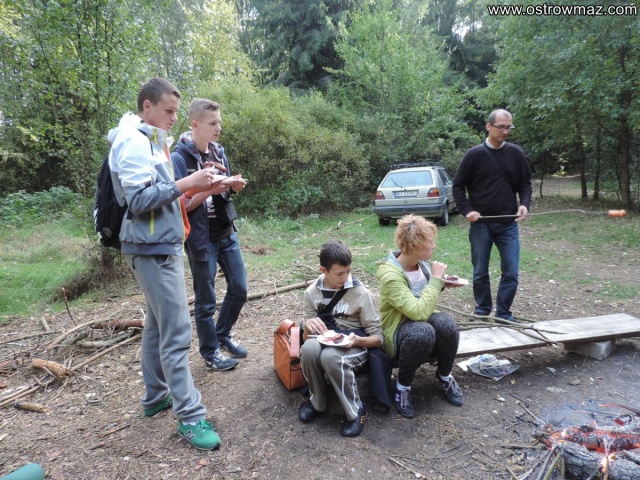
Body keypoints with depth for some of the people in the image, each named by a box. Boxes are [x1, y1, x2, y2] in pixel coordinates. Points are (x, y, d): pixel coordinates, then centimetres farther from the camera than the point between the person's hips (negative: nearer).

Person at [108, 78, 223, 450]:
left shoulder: (152, 142, 18)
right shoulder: (134, 141, -12)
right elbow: (139, 199, -20)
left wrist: (194, 188, 5)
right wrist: (186, 184, -20)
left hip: (162, 245, 10)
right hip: (152, 248, -10)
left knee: (159, 324, 16)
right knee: (177, 332, -8)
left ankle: (156, 395, 30)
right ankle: (190, 416, 1)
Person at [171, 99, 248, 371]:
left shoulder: (218, 151, 7)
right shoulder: (179, 158, -13)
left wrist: (233, 185, -8)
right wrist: (211, 189, -26)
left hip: (227, 233, 7)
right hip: (201, 239, -6)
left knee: (239, 289, 14)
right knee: (205, 300, 7)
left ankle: (223, 334, 37)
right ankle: (210, 352, 26)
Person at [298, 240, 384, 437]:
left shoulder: (361, 293, -10)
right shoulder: (312, 293, -1)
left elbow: (378, 337, -6)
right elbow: (307, 337, 4)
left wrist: (357, 340, -27)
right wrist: (308, 327, -20)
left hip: (355, 347, -3)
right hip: (326, 343, 3)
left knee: (330, 356, -37)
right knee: (309, 348, -33)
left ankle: (356, 411, -11)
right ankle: (317, 402, -5)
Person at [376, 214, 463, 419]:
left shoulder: (423, 262, -4)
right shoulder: (390, 275, -27)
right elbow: (419, 312, -35)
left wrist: (441, 284, -3)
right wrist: (436, 279, -27)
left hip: (423, 323, 6)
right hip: (398, 332, -6)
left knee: (446, 322, -27)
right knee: (422, 331, -38)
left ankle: (444, 376, 2)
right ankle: (402, 387, -12)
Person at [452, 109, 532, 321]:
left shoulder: (516, 154, 4)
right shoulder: (474, 155, -3)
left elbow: (525, 183, 11)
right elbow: (458, 185, 1)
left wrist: (525, 203, -7)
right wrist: (467, 210, -11)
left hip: (508, 224, 2)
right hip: (480, 224, -2)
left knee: (511, 273, 1)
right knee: (480, 272, 8)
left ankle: (503, 315, 16)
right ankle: (482, 312, 25)